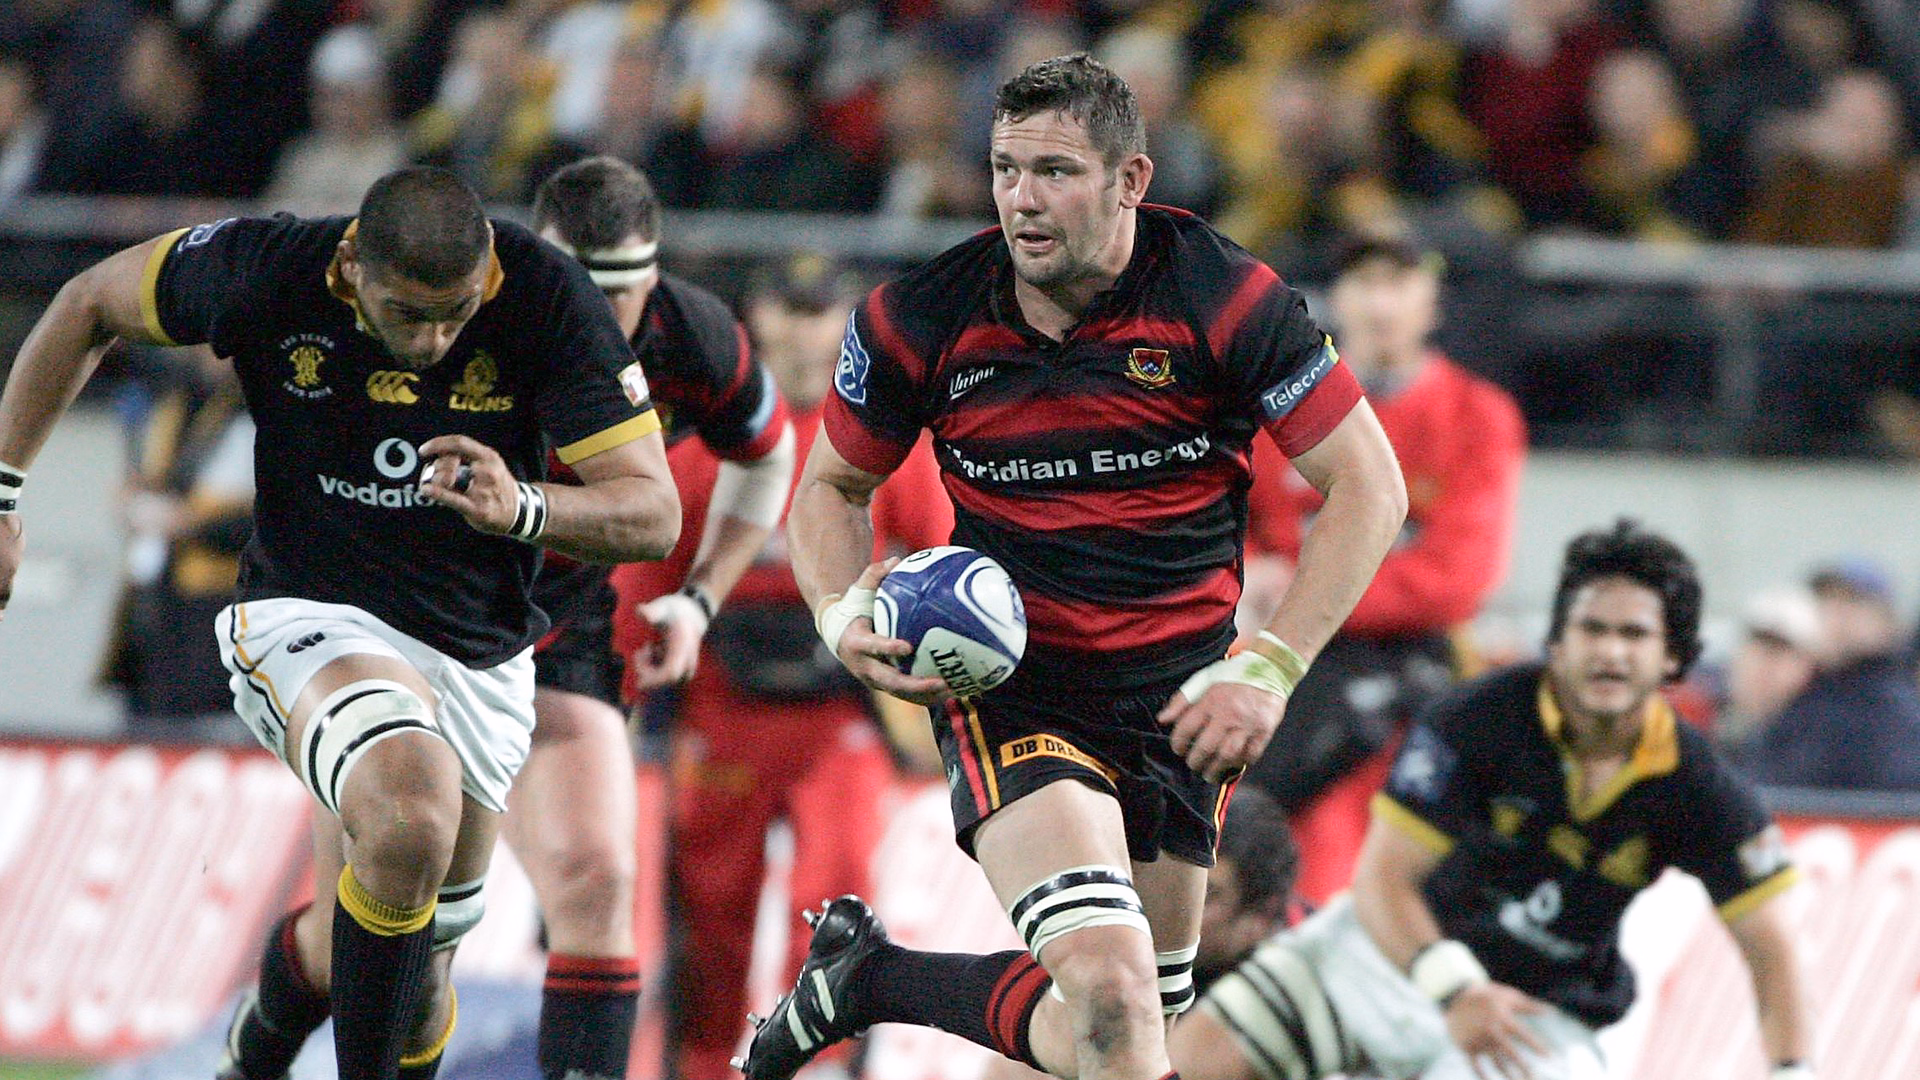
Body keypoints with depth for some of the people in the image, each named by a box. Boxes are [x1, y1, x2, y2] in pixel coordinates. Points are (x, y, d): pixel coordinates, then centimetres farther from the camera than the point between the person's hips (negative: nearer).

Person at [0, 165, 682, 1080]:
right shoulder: (268, 273, -18)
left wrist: (521, 510, -38)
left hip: (480, 661, 3)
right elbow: (89, 304, 1)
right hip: (309, 621, -3)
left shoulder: (548, 299, -18)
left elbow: (653, 514, -18)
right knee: (411, 815, -35)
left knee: (410, 990, 9)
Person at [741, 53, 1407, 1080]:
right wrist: (842, 613, -10)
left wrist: (1270, 668, -15)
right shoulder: (919, 321, -7)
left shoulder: (1225, 298, -12)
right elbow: (834, 484, 10)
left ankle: (874, 977, 32)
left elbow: (1367, 484, -8)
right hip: (1009, 687, -2)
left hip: (1177, 692, 2)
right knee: (1112, 994, -25)